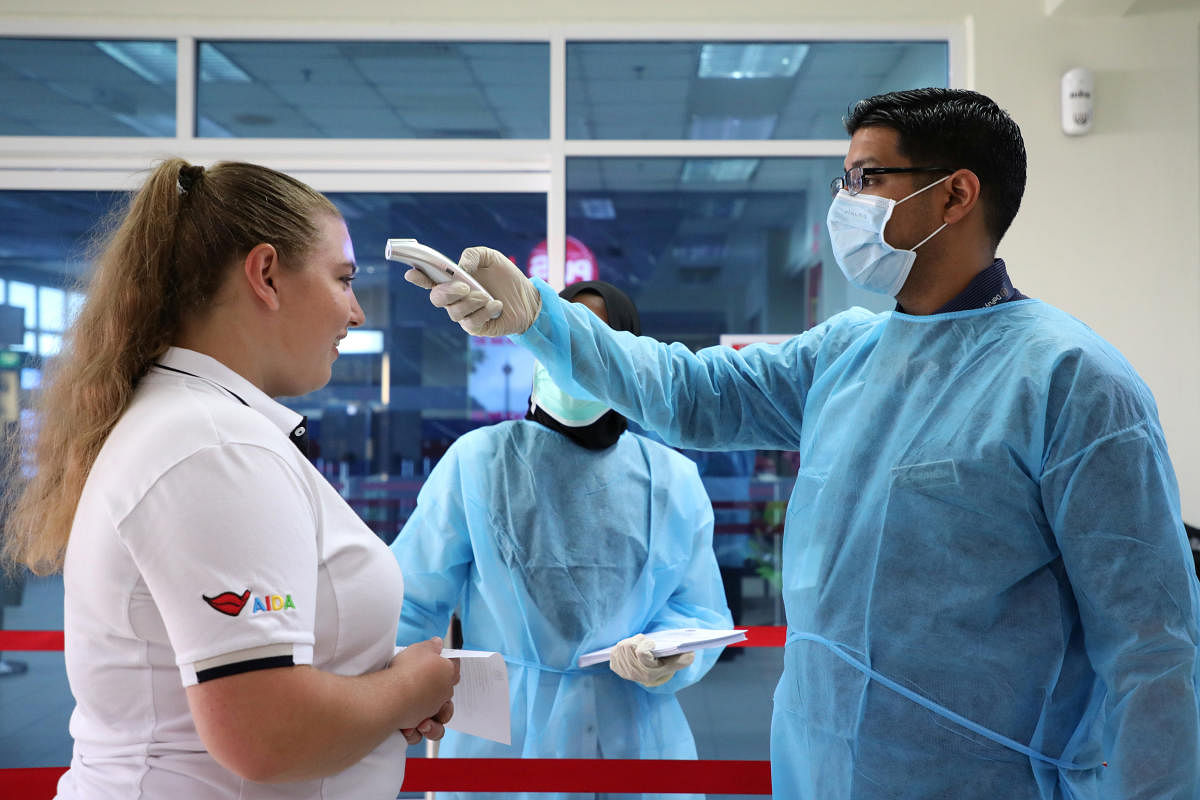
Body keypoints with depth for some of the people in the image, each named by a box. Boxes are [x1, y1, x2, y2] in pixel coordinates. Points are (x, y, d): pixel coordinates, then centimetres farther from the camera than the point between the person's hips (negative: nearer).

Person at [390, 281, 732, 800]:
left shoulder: (675, 479, 4)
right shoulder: (477, 460, -2)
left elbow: (701, 614, 4)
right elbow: (413, 604, -2)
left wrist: (665, 659, -17)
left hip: (634, 738, 2)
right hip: (500, 739, -2)